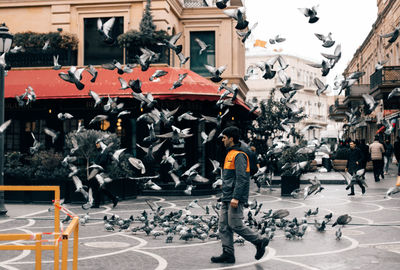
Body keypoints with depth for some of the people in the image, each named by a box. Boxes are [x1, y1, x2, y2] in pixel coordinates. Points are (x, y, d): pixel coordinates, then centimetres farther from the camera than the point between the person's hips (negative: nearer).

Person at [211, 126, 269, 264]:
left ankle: (260, 241, 8)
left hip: (235, 199, -10)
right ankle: (228, 254, 9)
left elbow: (242, 178, -21)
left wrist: (236, 197, -26)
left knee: (235, 225, -7)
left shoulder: (239, 155, -13)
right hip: (226, 198, 10)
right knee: (223, 226, 6)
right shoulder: (230, 154, 18)